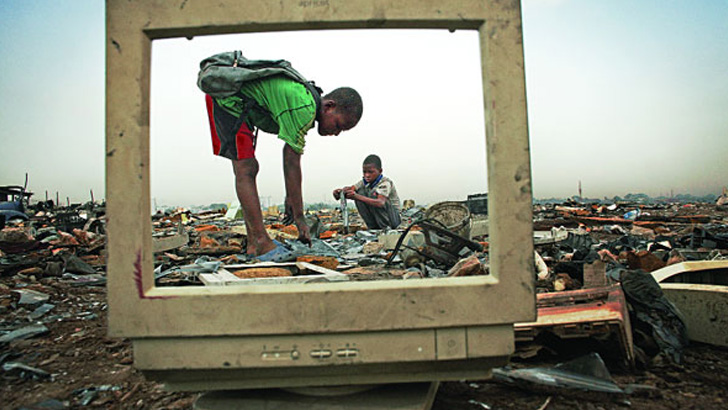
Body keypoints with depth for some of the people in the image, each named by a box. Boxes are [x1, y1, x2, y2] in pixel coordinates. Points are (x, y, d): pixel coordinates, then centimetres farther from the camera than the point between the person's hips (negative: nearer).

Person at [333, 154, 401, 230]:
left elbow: (380, 203, -40)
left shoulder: (385, 183, -22)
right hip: (377, 218, 6)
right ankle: (373, 227, -4)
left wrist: (357, 197, -50)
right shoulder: (365, 182, -2)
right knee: (359, 192, -12)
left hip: (393, 219, -6)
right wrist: (341, 191, -40)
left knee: (373, 194, -28)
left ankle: (386, 227, -13)